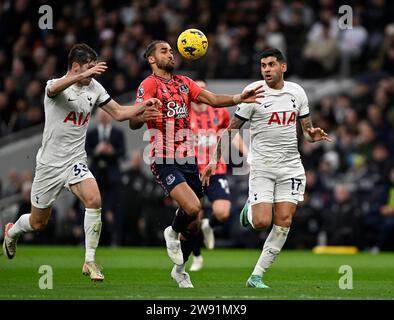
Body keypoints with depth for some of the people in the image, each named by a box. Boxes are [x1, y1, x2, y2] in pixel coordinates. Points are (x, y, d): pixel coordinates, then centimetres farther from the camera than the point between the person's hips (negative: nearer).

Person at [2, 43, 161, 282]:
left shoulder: (94, 88, 2)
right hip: (50, 163, -4)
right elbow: (55, 88, -41)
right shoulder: (56, 86, -15)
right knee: (38, 223, 8)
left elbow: (118, 112, 9)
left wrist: (142, 109, -10)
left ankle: (90, 261, -15)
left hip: (76, 161, 4)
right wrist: (83, 76, -59)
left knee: (94, 200, -25)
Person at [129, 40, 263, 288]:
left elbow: (213, 99, 6)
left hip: (188, 159, 7)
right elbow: (134, 123, -16)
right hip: (164, 161, -7)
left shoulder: (184, 82, 15)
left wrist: (239, 98, -11)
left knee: (194, 225, 9)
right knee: (192, 207, -26)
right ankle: (172, 233, 7)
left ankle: (179, 269, 31)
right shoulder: (150, 84, -6)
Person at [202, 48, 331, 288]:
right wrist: (215, 160, -9)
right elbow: (231, 129, -3)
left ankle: (257, 276, 2)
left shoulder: (297, 92, 6)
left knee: (284, 222, -6)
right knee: (262, 222, -15)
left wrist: (313, 134, -9)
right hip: (261, 166, -3)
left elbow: (307, 128, 15)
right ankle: (249, 210, 24)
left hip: (291, 166, 3)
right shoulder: (254, 92, -6)